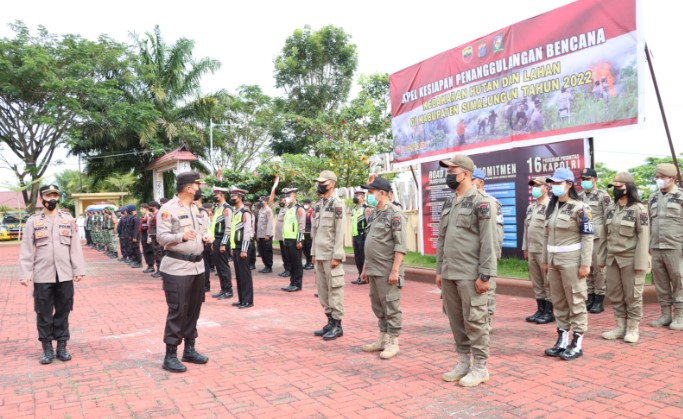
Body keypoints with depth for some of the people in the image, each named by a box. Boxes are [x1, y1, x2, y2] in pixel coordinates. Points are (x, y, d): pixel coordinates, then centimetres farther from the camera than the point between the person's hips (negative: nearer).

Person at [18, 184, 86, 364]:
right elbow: (26, 250, 0)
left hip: (64, 275, 1)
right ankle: (47, 349, 16)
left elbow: (75, 247, 5)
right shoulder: (33, 221, 3)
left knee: (63, 312, 8)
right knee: (44, 314, 5)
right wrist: (25, 274, -7)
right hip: (42, 276, -1)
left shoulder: (69, 220, 7)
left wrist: (78, 270, 0)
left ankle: (62, 346, 19)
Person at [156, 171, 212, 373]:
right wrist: (181, 236, -30)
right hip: (177, 268, -8)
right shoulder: (168, 209, -11)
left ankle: (189, 349, 26)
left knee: (194, 309, 13)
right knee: (177, 311, -4)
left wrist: (205, 237, 1)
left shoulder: (196, 209, 14)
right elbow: (161, 237, -15)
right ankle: (170, 356, 7)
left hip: (197, 266, 8)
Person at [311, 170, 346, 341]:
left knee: (334, 289, -2)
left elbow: (340, 232, -14)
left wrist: (336, 256, -17)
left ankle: (337, 325, 6)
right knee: (322, 290, 11)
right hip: (319, 255, 8)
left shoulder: (337, 203, -8)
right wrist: (314, 253, 15)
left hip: (331, 255, -8)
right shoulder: (319, 204, 15)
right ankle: (330, 321, 21)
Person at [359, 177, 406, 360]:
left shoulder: (395, 213, -12)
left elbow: (400, 245, -17)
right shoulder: (373, 214, 14)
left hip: (387, 271, -8)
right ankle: (382, 339, 26)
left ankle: (393, 343, 10)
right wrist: (365, 267, 19)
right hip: (373, 270, 9)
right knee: (377, 306, 14)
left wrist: (395, 269, -21)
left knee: (391, 307, 0)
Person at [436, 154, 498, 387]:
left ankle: (480, 367, 13)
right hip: (449, 274, 7)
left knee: (475, 321, 1)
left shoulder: (481, 202, -8)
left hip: (470, 275, -7)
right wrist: (439, 270, 15)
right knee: (456, 321, 13)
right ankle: (463, 362, 25)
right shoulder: (448, 203, 14)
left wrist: (485, 275, -16)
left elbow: (488, 242, -12)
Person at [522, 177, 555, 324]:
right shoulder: (530, 207, 16)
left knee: (548, 284, 1)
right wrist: (525, 248, 17)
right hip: (532, 251, 8)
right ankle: (540, 310, 21)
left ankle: (549, 312, 9)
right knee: (536, 284, 12)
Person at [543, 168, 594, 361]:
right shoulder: (551, 207, 12)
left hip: (572, 261, -7)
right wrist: (545, 260, 15)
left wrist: (585, 264, -15)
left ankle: (577, 344, 9)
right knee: (558, 302, 11)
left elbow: (588, 237, -11)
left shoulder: (579, 207, -9)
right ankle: (562, 340, 21)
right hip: (554, 261, 7)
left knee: (576, 302, 1)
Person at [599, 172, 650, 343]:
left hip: (630, 259, -6)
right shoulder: (611, 209, 10)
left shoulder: (638, 209, -7)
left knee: (632, 295, 3)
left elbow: (643, 237, -11)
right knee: (614, 294, 9)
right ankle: (621, 326, 21)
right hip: (612, 259, 6)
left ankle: (633, 328, 15)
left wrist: (640, 263, -16)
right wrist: (602, 258, 11)